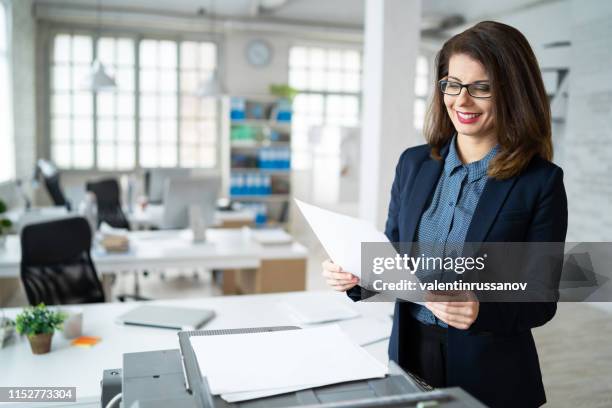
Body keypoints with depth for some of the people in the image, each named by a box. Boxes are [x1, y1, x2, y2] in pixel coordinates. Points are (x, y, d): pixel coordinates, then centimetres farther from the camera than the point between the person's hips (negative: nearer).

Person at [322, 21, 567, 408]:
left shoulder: (541, 181, -12)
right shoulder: (414, 163, 0)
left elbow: (541, 300, -10)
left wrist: (482, 311, -28)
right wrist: (356, 277, -13)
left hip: (488, 375, -3)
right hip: (409, 354, 4)